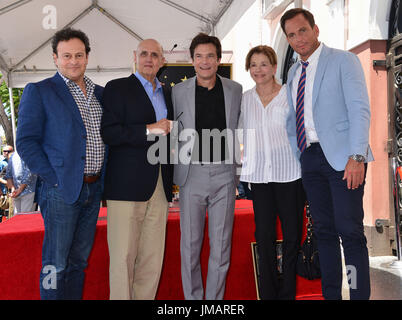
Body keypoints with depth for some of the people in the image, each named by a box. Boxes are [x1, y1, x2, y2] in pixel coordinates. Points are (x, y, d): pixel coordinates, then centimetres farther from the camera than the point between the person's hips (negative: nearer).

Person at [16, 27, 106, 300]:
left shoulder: (100, 93, 13)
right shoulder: (39, 91, -3)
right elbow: (26, 142, -7)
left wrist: (104, 179, 7)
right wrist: (53, 178, -14)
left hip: (93, 189, 5)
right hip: (62, 190, -5)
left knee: (79, 262, 15)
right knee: (55, 266, 2)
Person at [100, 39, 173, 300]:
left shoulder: (167, 94, 21)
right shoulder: (117, 88, 3)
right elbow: (108, 133, -9)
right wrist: (148, 130, -14)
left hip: (160, 187, 5)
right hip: (127, 184, -5)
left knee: (153, 257, 6)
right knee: (123, 256, -3)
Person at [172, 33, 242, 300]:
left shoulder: (235, 90, 6)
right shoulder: (179, 91, 3)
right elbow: (172, 133, 8)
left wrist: (239, 171, 8)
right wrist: (175, 173, 4)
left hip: (224, 174, 1)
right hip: (192, 174, -1)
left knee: (221, 244, 7)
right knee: (190, 244, 6)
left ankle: (215, 297, 22)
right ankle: (192, 296, 22)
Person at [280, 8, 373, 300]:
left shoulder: (343, 61, -2)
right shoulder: (293, 72, 17)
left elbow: (360, 110, -10)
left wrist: (356, 157, -19)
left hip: (342, 157, -6)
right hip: (310, 158, 6)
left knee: (350, 232, -7)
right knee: (324, 231, 10)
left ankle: (360, 294, 5)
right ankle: (330, 294, 20)